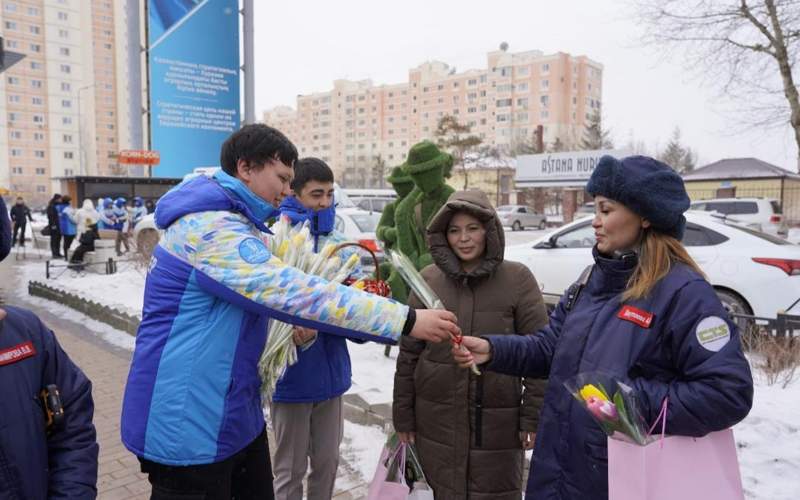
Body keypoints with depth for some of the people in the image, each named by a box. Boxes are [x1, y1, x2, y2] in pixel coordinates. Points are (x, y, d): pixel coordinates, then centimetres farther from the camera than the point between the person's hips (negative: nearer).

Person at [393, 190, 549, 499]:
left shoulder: (517, 279, -7)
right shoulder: (429, 280, 0)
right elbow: (409, 353, 4)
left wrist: (534, 416, -7)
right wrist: (403, 414, 6)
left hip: (498, 422, -2)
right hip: (438, 419, 2)